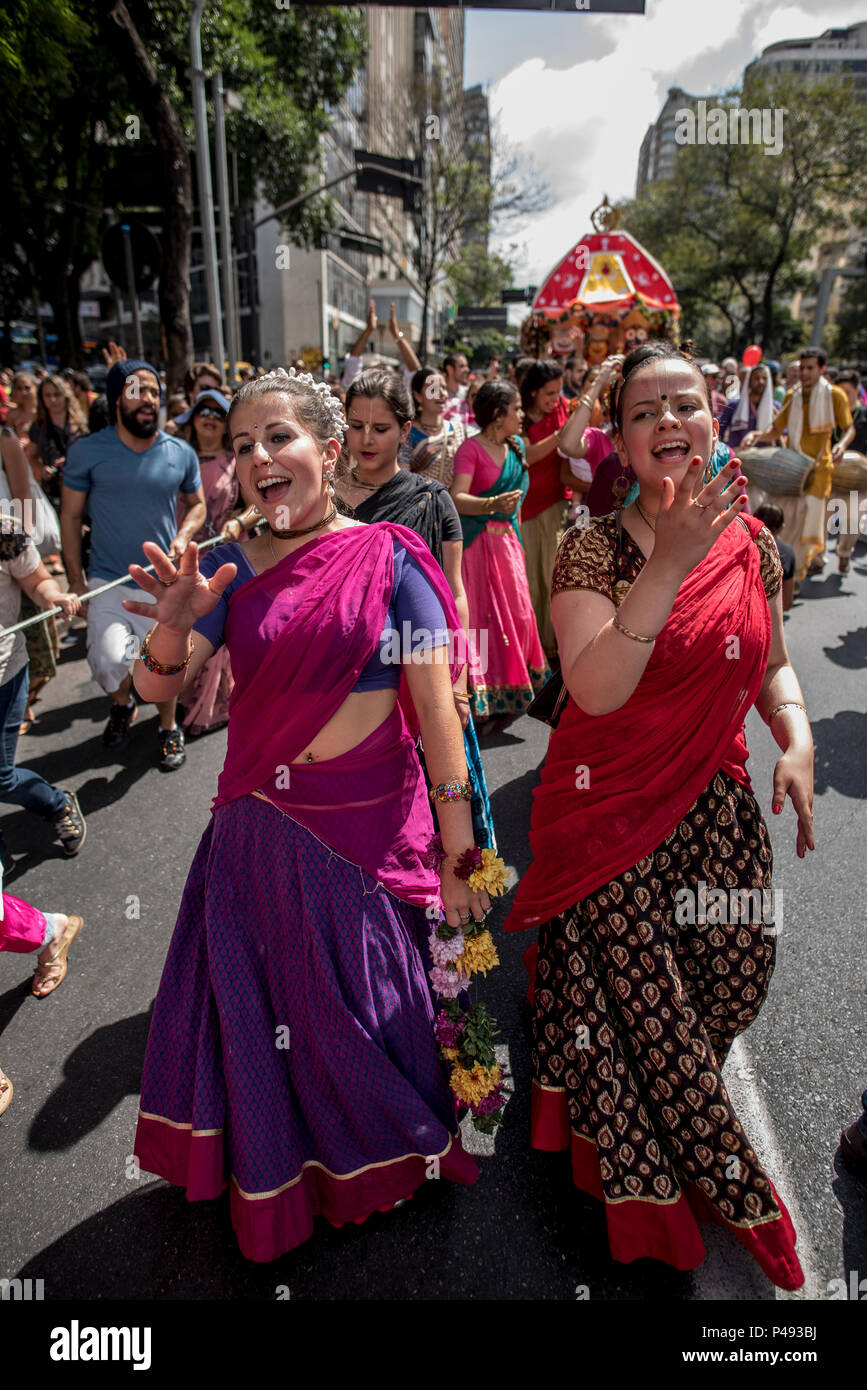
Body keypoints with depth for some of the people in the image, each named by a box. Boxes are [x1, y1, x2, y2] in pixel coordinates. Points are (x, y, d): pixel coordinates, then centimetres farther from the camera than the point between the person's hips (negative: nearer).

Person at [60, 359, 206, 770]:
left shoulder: (181, 454, 1)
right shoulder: (87, 452, -5)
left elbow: (197, 504, 15)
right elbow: (71, 516, 1)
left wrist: (184, 534, -7)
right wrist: (75, 580, -3)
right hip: (108, 581, -1)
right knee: (109, 663, -17)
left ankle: (169, 729, 36)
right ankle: (123, 704, 19)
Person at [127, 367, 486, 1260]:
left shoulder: (389, 559, -9)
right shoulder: (231, 567, 1)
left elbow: (438, 710, -11)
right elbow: (155, 688, -3)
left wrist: (458, 854, -11)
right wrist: (174, 628, -26)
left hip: (370, 827, -3)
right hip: (256, 826, 4)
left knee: (365, 1014, 15)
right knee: (255, 1010, 18)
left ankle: (377, 1165, 48)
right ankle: (273, 1177, 49)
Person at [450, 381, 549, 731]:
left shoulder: (516, 446, 12)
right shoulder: (471, 449, -10)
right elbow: (457, 498, -23)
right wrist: (491, 505, -37)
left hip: (506, 541, 7)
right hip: (477, 542, -7)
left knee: (515, 615, 6)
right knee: (479, 617, -5)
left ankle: (504, 699, 19)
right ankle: (479, 704, 3)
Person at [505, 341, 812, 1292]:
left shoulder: (751, 541, 2)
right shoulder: (594, 550, -12)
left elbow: (772, 663, 14)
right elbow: (597, 689, -25)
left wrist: (797, 738, -5)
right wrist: (668, 564, -30)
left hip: (717, 812, 5)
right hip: (612, 817, -4)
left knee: (736, 976, 12)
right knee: (645, 1007, 5)